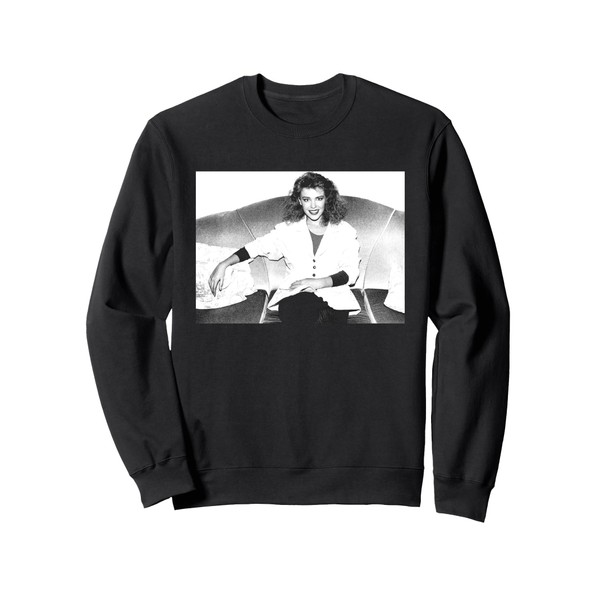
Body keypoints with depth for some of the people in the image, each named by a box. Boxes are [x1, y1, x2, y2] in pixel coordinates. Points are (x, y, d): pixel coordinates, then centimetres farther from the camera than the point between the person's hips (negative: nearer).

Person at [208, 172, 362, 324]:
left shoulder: (345, 232, 6)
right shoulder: (287, 229, 10)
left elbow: (351, 272, 2)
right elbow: (256, 247, 14)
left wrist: (319, 282, -13)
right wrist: (223, 265, 4)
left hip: (333, 295, -1)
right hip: (294, 294, 1)